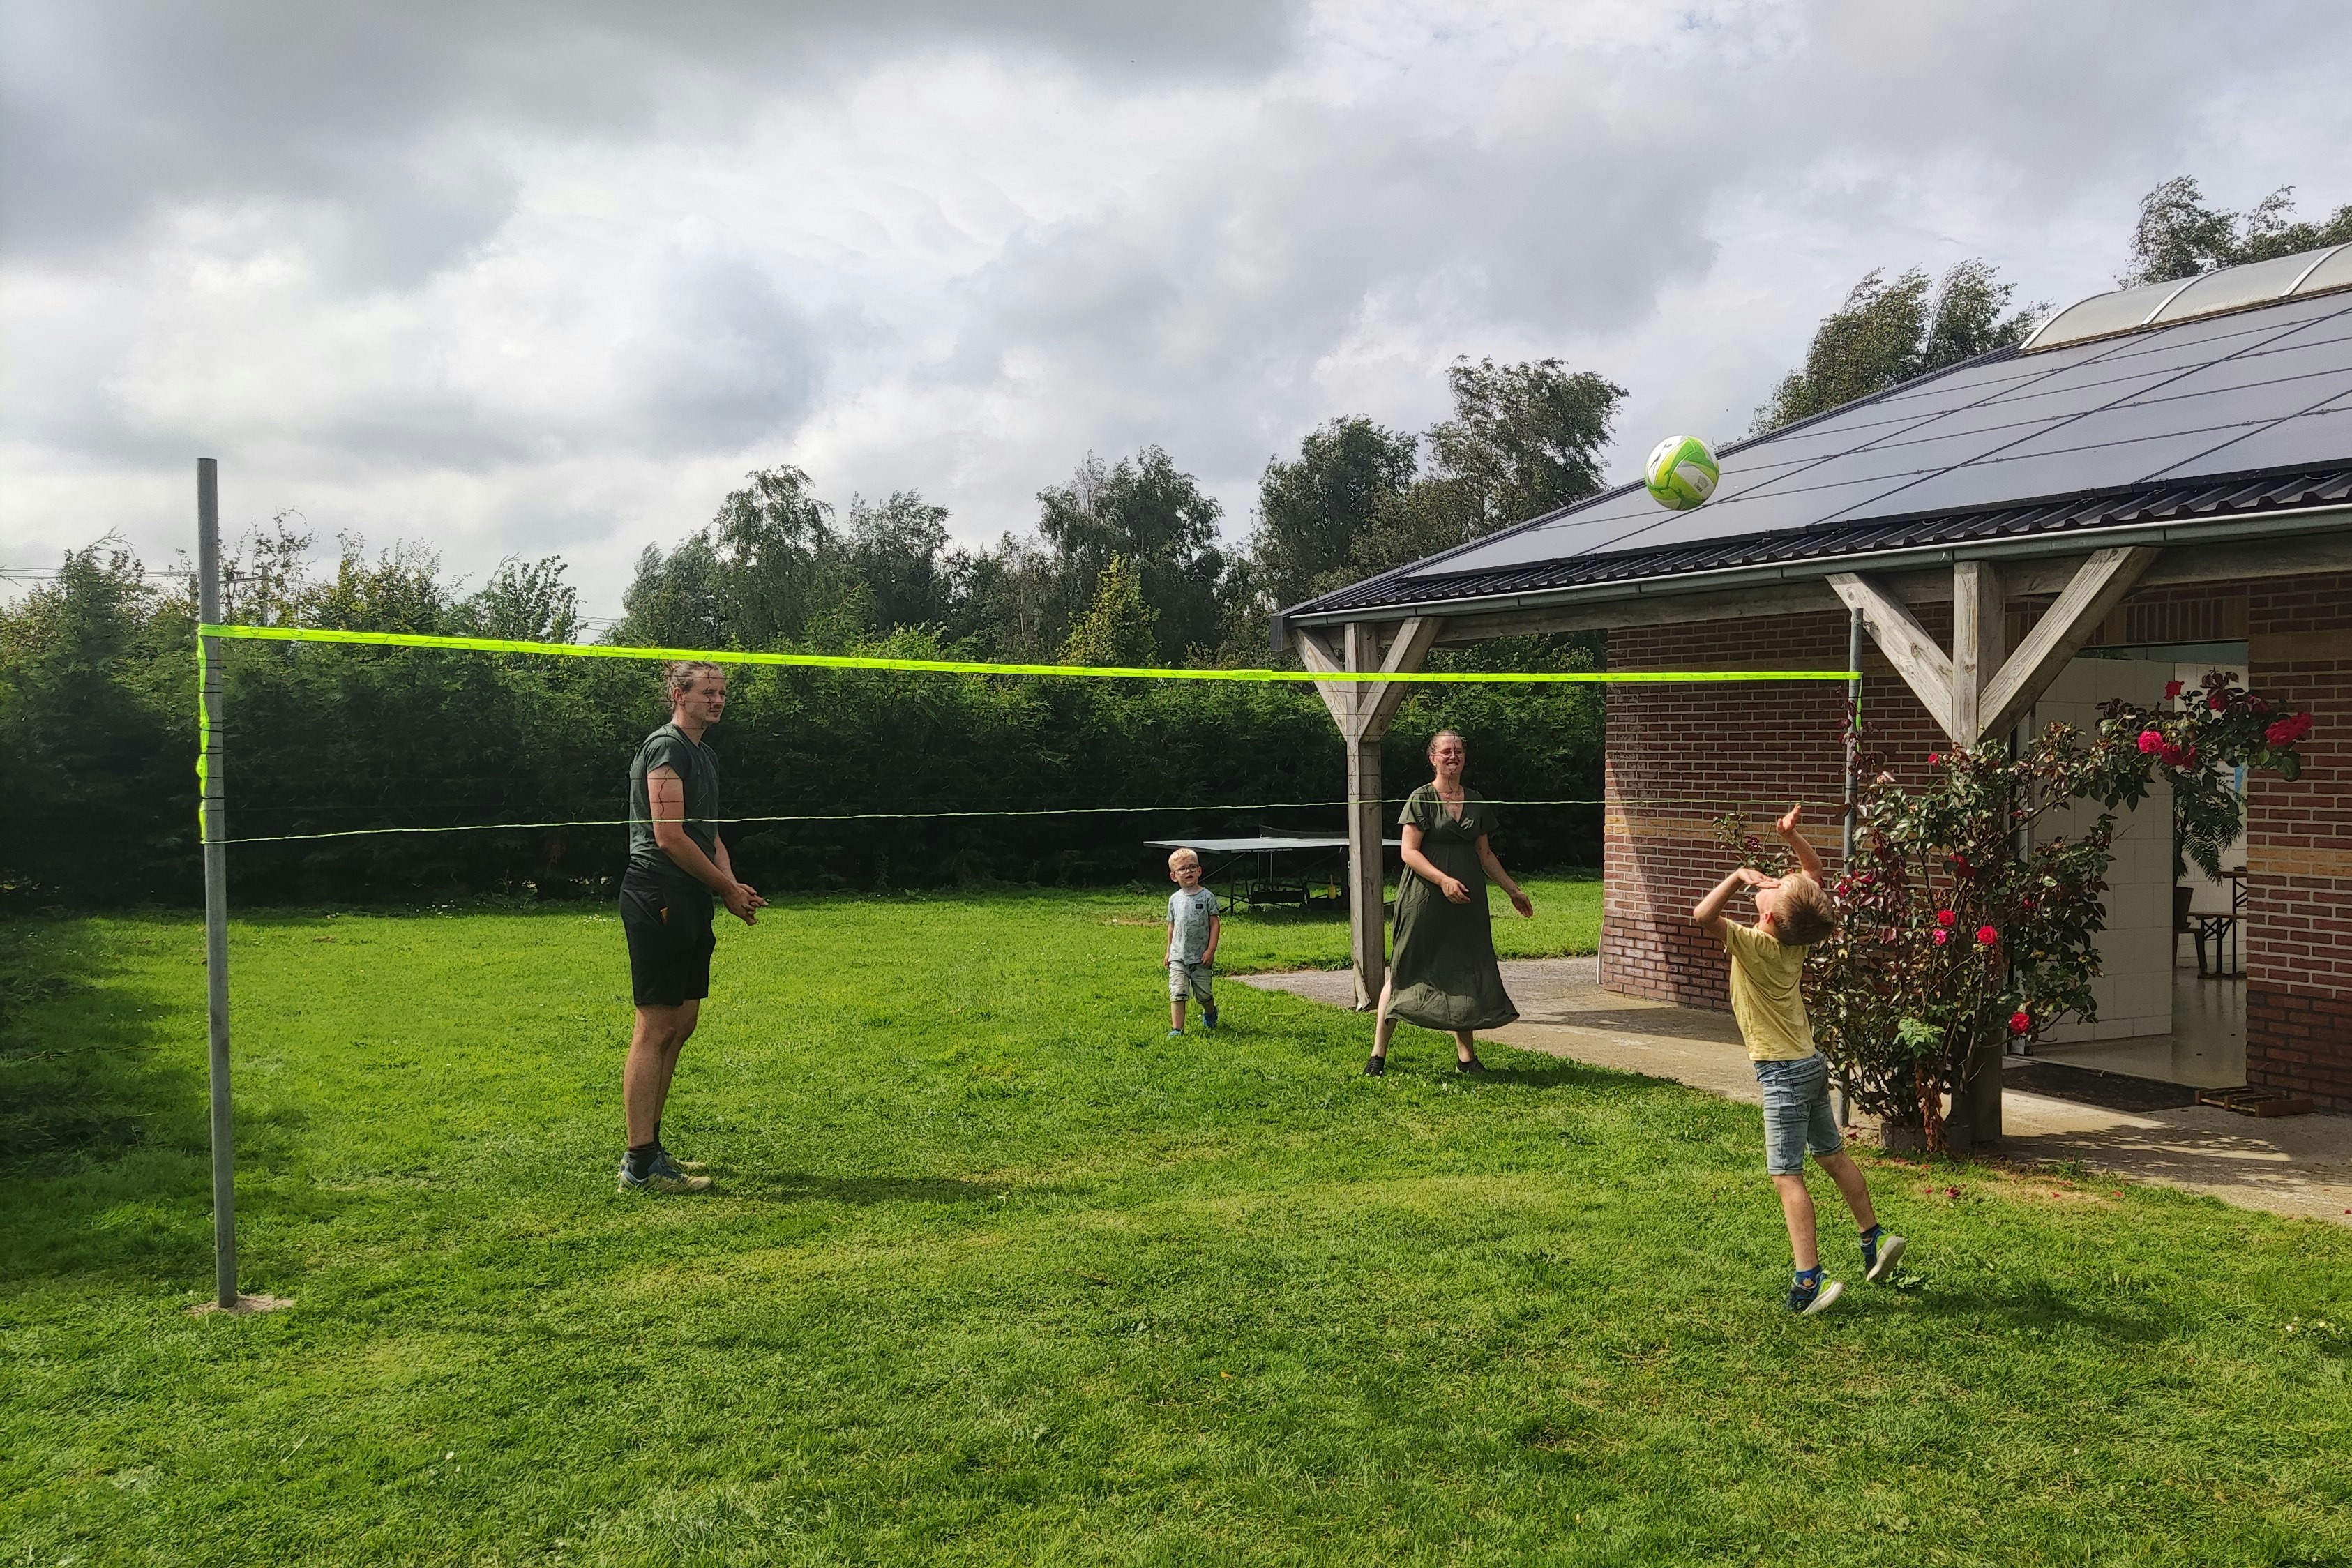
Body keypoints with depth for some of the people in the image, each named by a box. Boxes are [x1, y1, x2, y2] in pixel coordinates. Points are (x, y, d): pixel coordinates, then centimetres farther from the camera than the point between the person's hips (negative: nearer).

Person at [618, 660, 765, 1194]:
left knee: (682, 1025, 12)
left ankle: (650, 1148, 21)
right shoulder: (666, 747, -10)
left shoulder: (705, 756, 20)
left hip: (688, 907, 10)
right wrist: (728, 888, -9)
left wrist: (732, 888, 4)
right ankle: (640, 1166, -7)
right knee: (655, 1029, -9)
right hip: (658, 903, -10)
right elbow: (669, 836, -18)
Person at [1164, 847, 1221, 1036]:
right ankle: (1176, 1029, -7)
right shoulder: (1174, 899, 4)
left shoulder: (1206, 896, -5)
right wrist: (1169, 951, 12)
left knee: (1203, 993, 10)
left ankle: (1210, 1013, 41)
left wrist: (1211, 950, -10)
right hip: (1178, 957, 2)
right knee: (1177, 992, -9)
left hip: (1200, 957, -2)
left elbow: (1215, 924, -4)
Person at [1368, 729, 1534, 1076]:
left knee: (1464, 972, 6)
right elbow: (1409, 852, -10)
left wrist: (1513, 891, 19)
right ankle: (1378, 1053, 3)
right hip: (1425, 898, -5)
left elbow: (1485, 854, 19)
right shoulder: (1421, 799, -3)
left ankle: (1466, 1057, 13)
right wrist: (1444, 880, -22)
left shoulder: (1476, 801, 12)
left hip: (1467, 900, 5)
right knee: (1406, 970, -3)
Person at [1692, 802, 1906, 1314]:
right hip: (1811, 1063, 8)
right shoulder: (1797, 937, -2)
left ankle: (1809, 1281, -13)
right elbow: (1814, 871, 10)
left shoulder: (1753, 945, -22)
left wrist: (1739, 876, -27)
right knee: (1833, 1156, 22)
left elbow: (1702, 915, -35)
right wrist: (1791, 834, -3)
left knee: (1787, 1176, -9)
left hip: (1783, 1074, -8)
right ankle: (1875, 1238, 34)